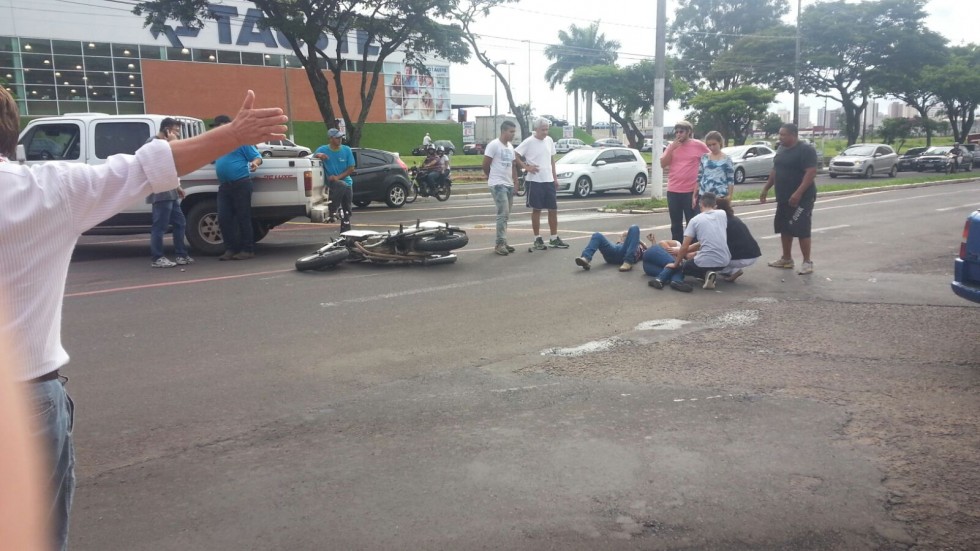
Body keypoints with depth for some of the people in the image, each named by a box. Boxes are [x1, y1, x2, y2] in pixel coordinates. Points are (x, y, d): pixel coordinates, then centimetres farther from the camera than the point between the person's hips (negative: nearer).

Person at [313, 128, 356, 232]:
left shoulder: (346, 150, 0)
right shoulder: (323, 149, -4)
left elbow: (351, 168, -2)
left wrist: (338, 177, -15)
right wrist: (318, 155, -32)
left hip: (347, 182, 3)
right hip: (331, 182, -3)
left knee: (347, 210, 3)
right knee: (342, 186, -36)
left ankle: (345, 231, 15)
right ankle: (333, 211, -23)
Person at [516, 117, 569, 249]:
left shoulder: (549, 140, 9)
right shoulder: (529, 142, -9)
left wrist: (555, 177, 14)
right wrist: (527, 167, -15)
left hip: (549, 180, 6)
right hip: (535, 181, -5)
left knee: (553, 209, 7)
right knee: (536, 210, 2)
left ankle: (554, 239, 16)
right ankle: (537, 239, 11)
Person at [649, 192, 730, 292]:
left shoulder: (695, 220, 0)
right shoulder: (722, 214, 9)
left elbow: (684, 247, -2)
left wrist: (675, 264, 12)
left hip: (705, 262, -3)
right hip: (724, 262, 3)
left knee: (679, 266, 25)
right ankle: (707, 274, 4)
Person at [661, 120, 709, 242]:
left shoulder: (698, 145, -3)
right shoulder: (672, 146, 6)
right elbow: (663, 164, -1)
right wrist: (672, 148, -10)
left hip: (691, 191, -3)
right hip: (673, 190, 3)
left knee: (692, 223, 2)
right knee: (676, 224, 11)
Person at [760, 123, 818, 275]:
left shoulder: (805, 150, -14)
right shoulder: (781, 149, 12)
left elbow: (811, 173, -20)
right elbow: (775, 170, 21)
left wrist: (798, 193, -27)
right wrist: (766, 188, 17)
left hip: (801, 198, -8)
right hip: (783, 198, 8)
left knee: (801, 229, -7)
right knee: (784, 228, 12)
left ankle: (807, 262, 1)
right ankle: (786, 259, 23)